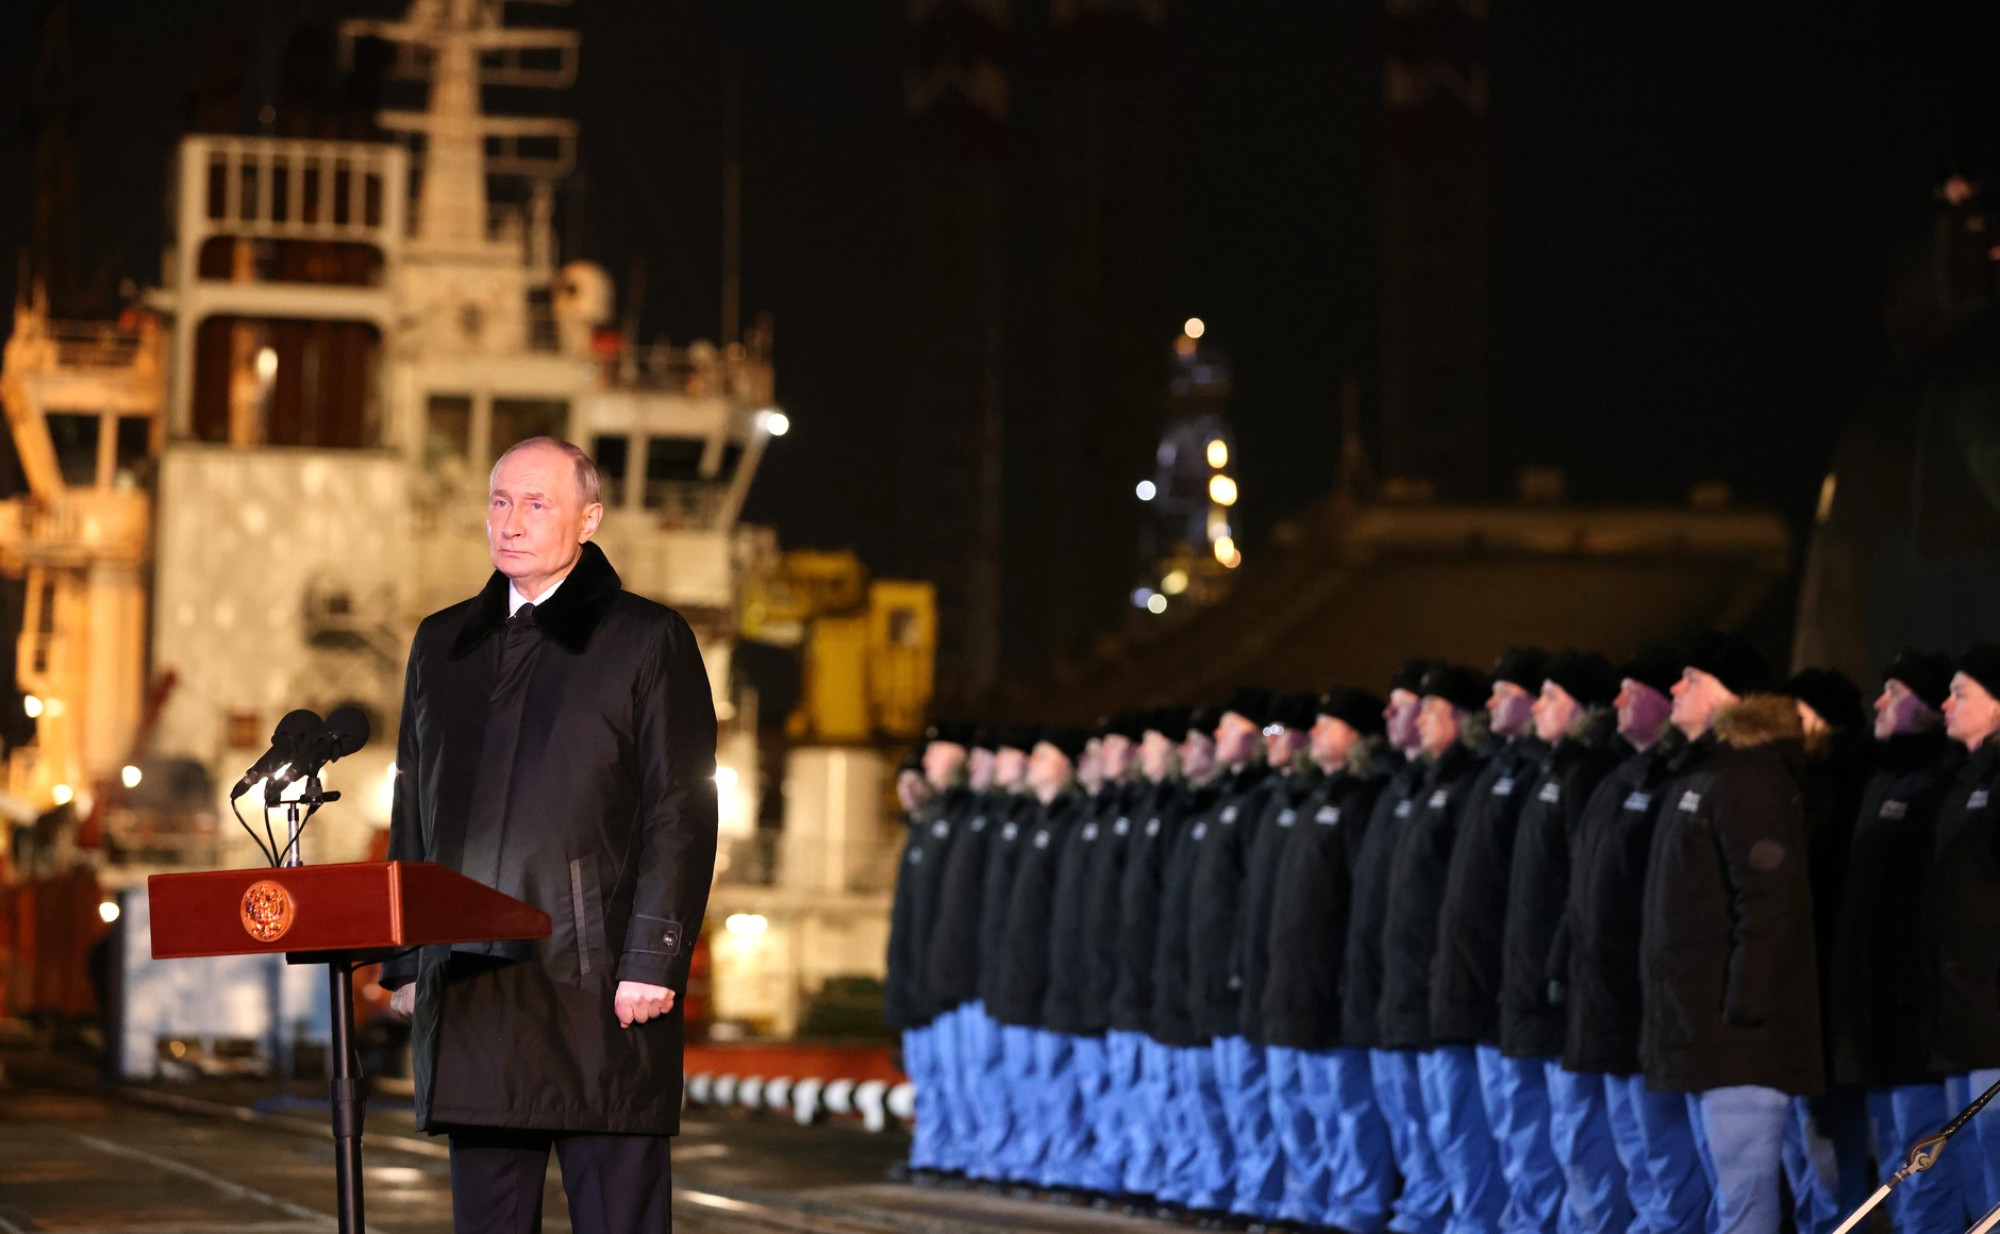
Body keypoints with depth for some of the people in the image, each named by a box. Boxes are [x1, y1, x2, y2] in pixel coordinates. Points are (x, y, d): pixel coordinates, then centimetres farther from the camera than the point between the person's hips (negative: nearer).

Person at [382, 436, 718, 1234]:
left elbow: (681, 813, -4)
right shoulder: (443, 644, 17)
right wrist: (406, 961, 11)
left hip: (600, 990, -5)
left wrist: (653, 961, -12)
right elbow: (412, 810, 18)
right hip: (470, 988, 5)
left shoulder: (647, 639, 2)